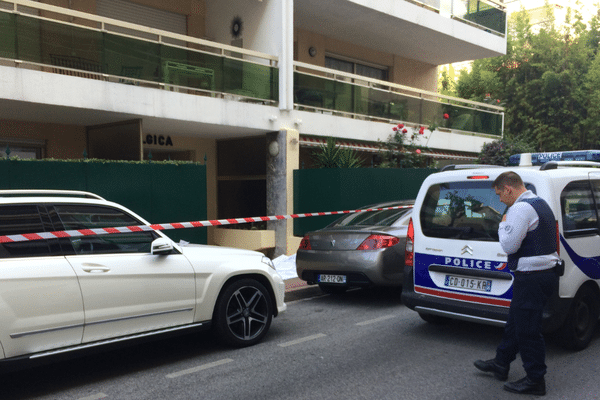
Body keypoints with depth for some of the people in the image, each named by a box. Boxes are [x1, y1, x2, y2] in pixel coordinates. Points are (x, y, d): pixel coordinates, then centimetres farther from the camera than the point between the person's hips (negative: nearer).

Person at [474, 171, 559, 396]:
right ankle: (501, 364, 35)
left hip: (531, 280, -11)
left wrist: (503, 224, -7)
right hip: (545, 273, 11)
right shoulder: (540, 204, 15)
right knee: (515, 322, 21)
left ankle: (535, 381, 13)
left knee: (528, 330, 1)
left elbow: (509, 245, -21)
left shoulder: (520, 208, -19)